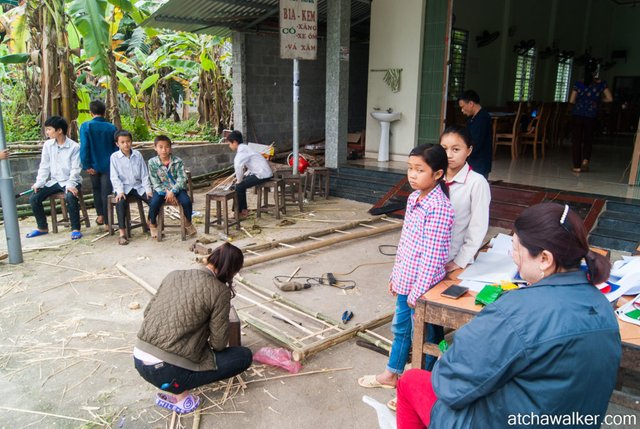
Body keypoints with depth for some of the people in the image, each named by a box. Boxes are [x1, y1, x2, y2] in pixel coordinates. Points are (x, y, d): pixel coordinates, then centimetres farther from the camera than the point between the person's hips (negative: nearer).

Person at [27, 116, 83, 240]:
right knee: (34, 198, -6)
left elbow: (75, 169, -15)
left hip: (70, 181, -6)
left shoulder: (74, 147, -12)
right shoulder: (47, 145, 3)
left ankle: (75, 229, -20)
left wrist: (70, 184, -28)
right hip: (54, 181, 6)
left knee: (70, 197, -35)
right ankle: (42, 227, 15)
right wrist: (38, 183, -5)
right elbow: (44, 166, 6)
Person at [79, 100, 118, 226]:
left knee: (96, 190, 19)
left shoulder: (86, 126, -7)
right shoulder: (112, 127, -3)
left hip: (94, 166, 0)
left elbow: (84, 147, -13)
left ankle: (100, 215, 25)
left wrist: (86, 166, -10)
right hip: (108, 165, 0)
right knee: (106, 192, 3)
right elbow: (117, 147, 0)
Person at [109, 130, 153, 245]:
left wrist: (148, 189, -5)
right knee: (120, 202, -33)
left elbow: (144, 174, 7)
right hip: (123, 187, -2)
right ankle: (122, 233, -30)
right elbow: (114, 177, -4)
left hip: (138, 186, 3)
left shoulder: (137, 155, 7)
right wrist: (120, 191, -19)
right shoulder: (114, 157, 0)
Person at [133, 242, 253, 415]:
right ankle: (179, 393, 3)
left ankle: (172, 387, 16)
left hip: (139, 360, 7)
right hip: (167, 371, -7)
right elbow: (219, 344, -4)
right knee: (244, 356, 7)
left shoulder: (174, 275, 7)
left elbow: (147, 312, 16)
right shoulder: (220, 291, -10)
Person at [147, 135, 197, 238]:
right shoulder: (152, 162, -5)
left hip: (177, 188, 0)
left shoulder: (177, 161, -5)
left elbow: (182, 179, -10)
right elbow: (156, 183, -7)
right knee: (154, 203, -27)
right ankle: (153, 224, 5)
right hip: (161, 190, 0)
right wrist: (166, 193, -19)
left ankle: (188, 223, 3)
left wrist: (172, 191, -22)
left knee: (187, 201, -27)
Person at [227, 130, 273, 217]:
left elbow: (238, 166, -32)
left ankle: (240, 212, 7)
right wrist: (242, 177, 12)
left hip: (262, 174, -10)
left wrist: (239, 180, -17)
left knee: (239, 186, -6)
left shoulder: (242, 150, -14)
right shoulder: (244, 148, 16)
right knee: (242, 183, 18)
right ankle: (243, 209, 22)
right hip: (265, 173, 10)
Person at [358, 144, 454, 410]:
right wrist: (396, 275, 16)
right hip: (405, 280, 9)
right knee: (400, 327, 23)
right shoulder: (414, 198, 5)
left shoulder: (438, 208, -22)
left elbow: (432, 255, -22)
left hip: (422, 284, -8)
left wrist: (418, 290, -18)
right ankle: (392, 374, 44)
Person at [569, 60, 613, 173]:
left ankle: (577, 166, 5)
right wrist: (598, 99, 15)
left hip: (577, 115, 0)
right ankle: (585, 160, -9)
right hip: (591, 116, 0)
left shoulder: (579, 83, -2)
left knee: (576, 140, 6)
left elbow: (571, 100, -4)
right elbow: (609, 99, -3)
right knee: (588, 140, 14)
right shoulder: (601, 84, -1)